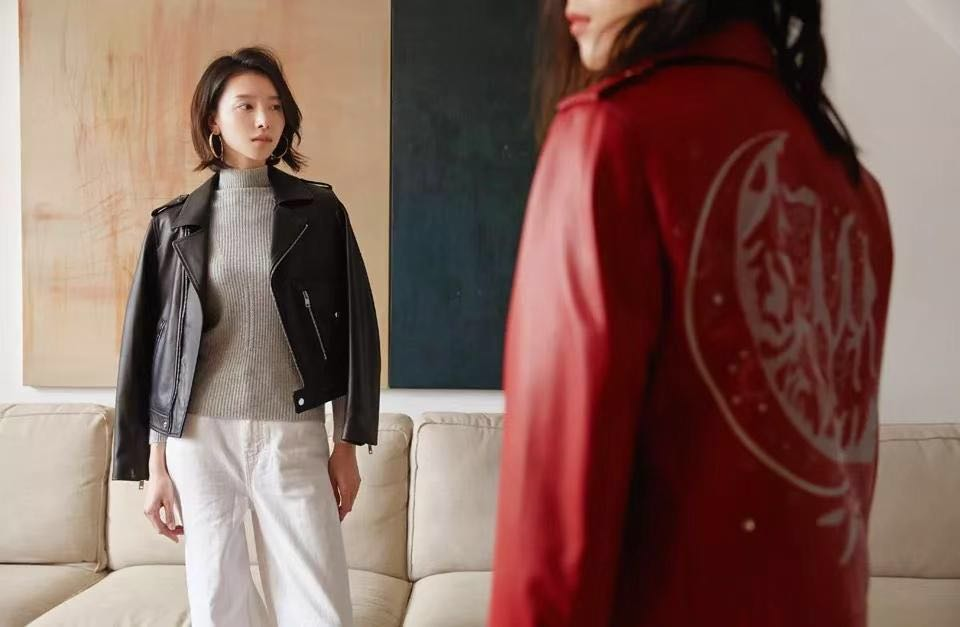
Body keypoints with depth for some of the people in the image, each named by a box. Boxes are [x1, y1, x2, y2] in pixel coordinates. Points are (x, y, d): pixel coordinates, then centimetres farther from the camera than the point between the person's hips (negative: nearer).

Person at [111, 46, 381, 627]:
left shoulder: (320, 211, 2)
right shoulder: (176, 223, 5)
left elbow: (355, 328, 3)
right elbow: (147, 341, 7)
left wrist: (349, 443, 1)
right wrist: (154, 463, 4)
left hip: (293, 437, -1)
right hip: (200, 437, 1)